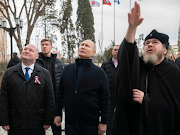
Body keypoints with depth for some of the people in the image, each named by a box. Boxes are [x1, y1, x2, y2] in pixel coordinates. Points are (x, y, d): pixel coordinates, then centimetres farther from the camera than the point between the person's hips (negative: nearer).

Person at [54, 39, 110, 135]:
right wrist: (57, 114, 7)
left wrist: (103, 122, -5)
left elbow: (105, 100, -3)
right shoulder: (68, 69, 8)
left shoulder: (99, 72, -3)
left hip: (90, 125, -2)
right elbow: (60, 94, 11)